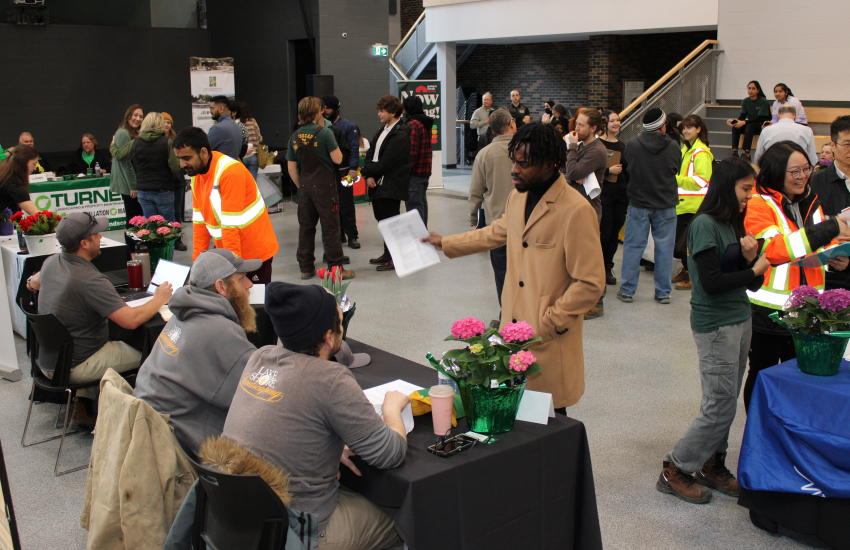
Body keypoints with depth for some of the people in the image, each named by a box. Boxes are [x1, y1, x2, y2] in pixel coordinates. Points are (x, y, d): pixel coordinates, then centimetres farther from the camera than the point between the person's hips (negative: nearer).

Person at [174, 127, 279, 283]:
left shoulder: (231, 172, -22)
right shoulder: (196, 173, 4)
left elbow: (231, 225, -24)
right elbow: (199, 221, 6)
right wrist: (197, 262, 3)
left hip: (255, 254, -7)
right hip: (225, 254, 7)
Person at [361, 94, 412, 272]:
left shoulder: (400, 134, -16)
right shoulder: (382, 129, 14)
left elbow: (385, 163, -19)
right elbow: (371, 154, 13)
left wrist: (364, 171, -8)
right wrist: (369, 176, -4)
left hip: (391, 186, -9)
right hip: (377, 184, 9)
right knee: (382, 219, 17)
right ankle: (388, 254, 30)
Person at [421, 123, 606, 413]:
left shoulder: (577, 211, -17)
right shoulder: (517, 198, 9)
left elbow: (590, 285, -17)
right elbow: (496, 232, 30)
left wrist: (546, 324, -15)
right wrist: (445, 243, 32)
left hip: (551, 343, -7)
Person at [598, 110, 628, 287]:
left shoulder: (622, 146, 16)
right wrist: (608, 170, -19)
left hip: (621, 193, 6)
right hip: (604, 193, -6)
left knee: (615, 233, 8)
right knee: (604, 232, -6)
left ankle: (607, 268, 18)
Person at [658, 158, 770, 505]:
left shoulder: (734, 225, 13)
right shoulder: (705, 225, -13)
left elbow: (753, 284, 11)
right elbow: (712, 283, -20)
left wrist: (751, 258, -8)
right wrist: (754, 269, -9)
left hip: (741, 320, 8)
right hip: (715, 324, -8)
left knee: (725, 402, 11)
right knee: (720, 407, -4)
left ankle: (712, 466, 25)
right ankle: (675, 469, 9)